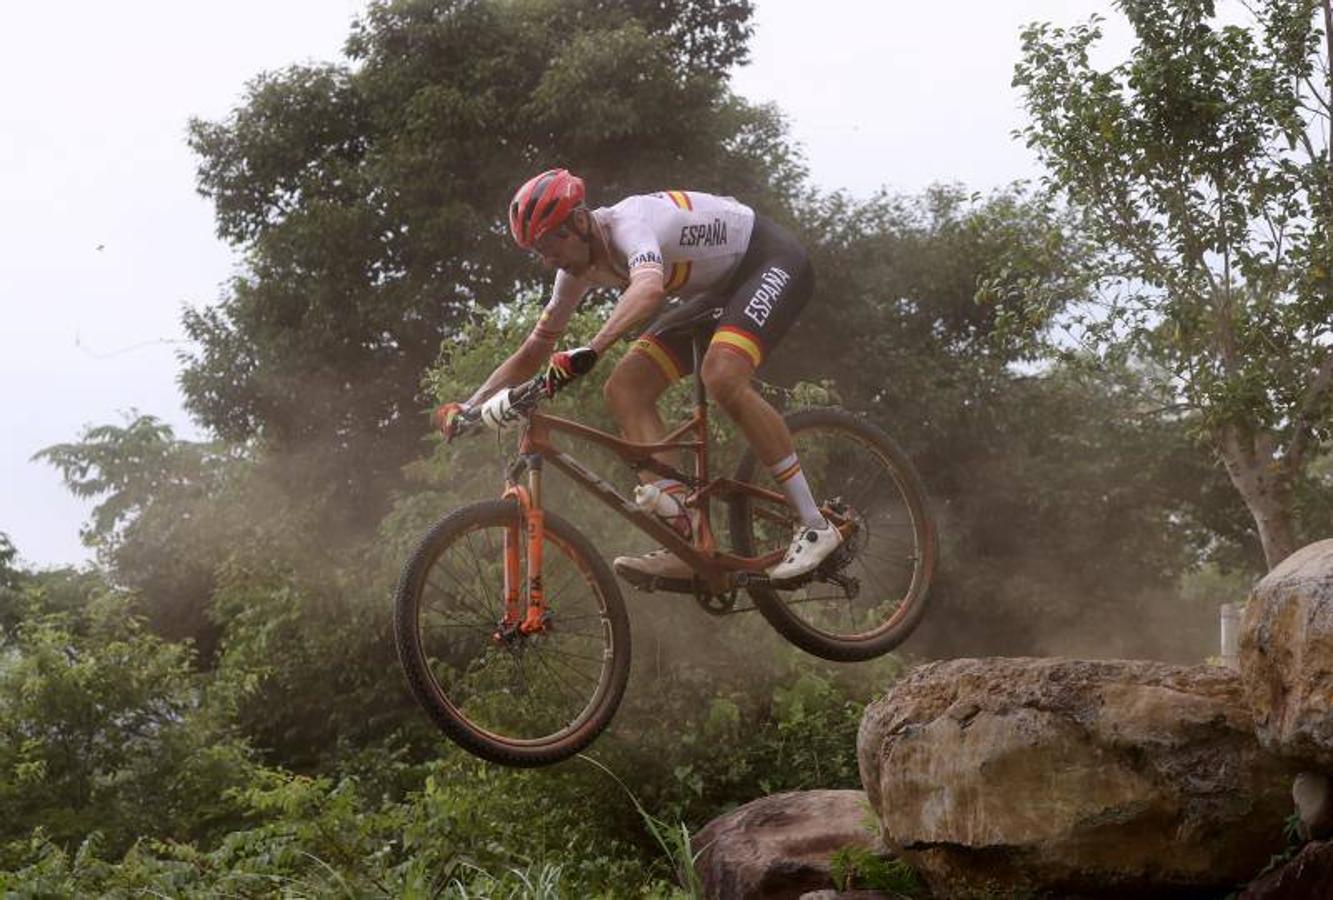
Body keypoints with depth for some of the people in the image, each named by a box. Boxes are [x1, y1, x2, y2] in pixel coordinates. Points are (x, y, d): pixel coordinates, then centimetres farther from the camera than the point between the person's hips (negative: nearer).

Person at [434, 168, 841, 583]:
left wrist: (589, 351, -65)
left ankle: (815, 527, -24)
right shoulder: (578, 268, -5)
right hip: (715, 291, 9)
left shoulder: (629, 223, -32)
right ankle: (686, 544, -15)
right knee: (624, 390, -9)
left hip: (773, 261, -9)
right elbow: (532, 354, 3)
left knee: (722, 377, -34)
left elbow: (649, 289, -55)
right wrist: (465, 408, -8)